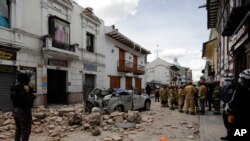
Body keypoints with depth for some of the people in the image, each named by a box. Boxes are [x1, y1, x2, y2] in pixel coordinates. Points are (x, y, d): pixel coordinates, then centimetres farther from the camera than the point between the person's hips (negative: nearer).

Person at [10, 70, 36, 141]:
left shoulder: (14, 86, 8)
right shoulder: (25, 86, -18)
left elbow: (12, 97, 16)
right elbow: (26, 98, -27)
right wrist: (33, 97, -11)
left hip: (16, 110, 9)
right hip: (24, 111, -9)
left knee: (18, 129, 20)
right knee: (26, 130, 1)